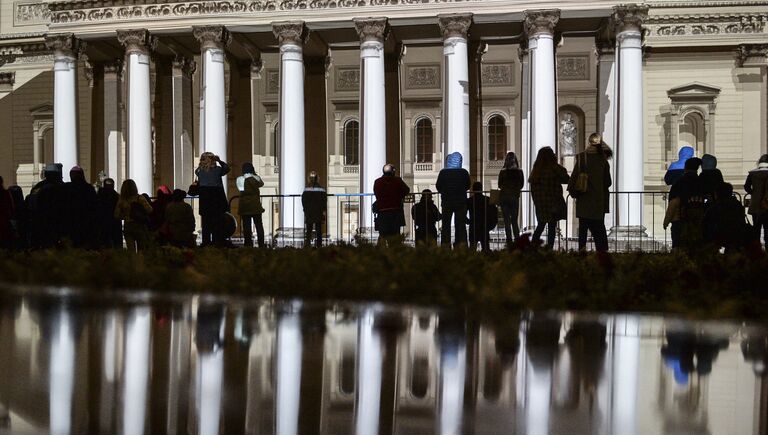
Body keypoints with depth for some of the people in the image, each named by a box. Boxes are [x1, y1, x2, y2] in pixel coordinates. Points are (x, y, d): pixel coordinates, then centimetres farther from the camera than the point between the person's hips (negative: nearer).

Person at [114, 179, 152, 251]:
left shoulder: (121, 201, -1)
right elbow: (149, 210, -11)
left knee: (131, 251, 4)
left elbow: (116, 215, 5)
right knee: (142, 251, 5)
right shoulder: (140, 198, -10)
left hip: (127, 227, 3)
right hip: (140, 226, -3)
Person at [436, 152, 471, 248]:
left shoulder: (443, 172, -9)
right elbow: (467, 186, 5)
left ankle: (445, 244, 7)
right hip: (461, 202, 0)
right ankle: (461, 244, 4)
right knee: (461, 224, 8)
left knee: (446, 223, 9)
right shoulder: (464, 172, -7)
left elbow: (438, 187, -1)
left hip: (447, 201, 0)